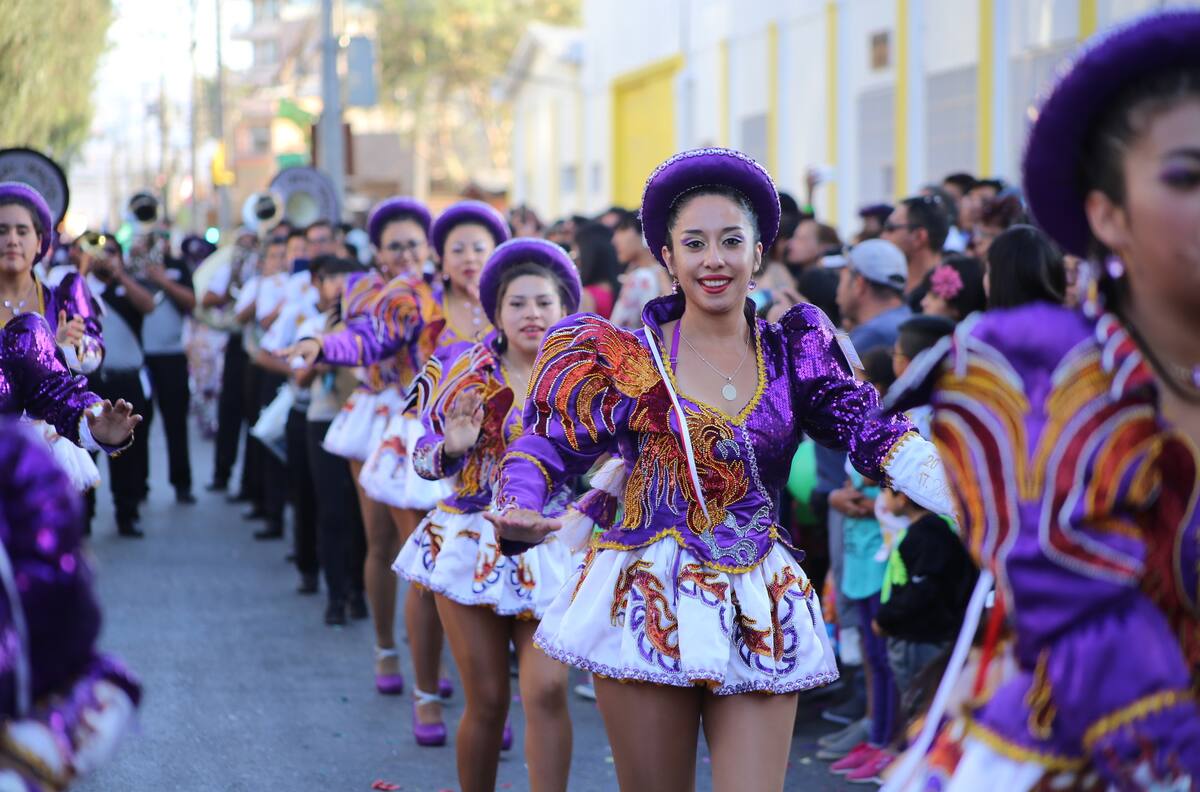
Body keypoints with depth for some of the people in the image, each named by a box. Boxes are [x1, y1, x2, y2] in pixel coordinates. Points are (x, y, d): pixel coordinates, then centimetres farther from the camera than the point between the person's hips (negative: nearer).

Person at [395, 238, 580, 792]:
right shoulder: (464, 370, 0)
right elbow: (425, 459, 2)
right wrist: (452, 446, -18)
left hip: (548, 551, 0)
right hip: (473, 546, 0)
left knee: (546, 689, -15)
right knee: (486, 700, 3)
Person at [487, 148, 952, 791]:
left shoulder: (793, 351, 6)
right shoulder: (630, 357, 1)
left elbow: (869, 432, -5)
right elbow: (550, 445, 0)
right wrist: (518, 510, -23)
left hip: (759, 613, 1)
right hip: (646, 606, -1)